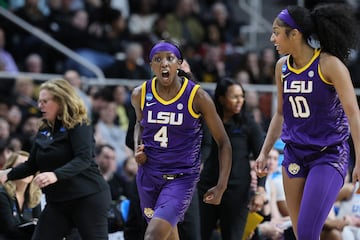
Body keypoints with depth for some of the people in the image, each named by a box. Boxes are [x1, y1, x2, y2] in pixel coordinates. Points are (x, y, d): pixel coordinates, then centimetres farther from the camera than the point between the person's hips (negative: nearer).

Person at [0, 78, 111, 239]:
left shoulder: (79, 125, -10)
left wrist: (56, 175, -38)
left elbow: (83, 159, -23)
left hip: (88, 197, -7)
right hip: (57, 201, 7)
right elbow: (32, 164, 15)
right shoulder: (44, 130, 12)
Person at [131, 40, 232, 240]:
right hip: (149, 174, 4)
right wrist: (137, 148, 1)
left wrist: (221, 186, -10)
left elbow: (223, 143, -4)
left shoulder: (197, 97, -12)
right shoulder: (140, 94, -2)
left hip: (182, 177, -4)